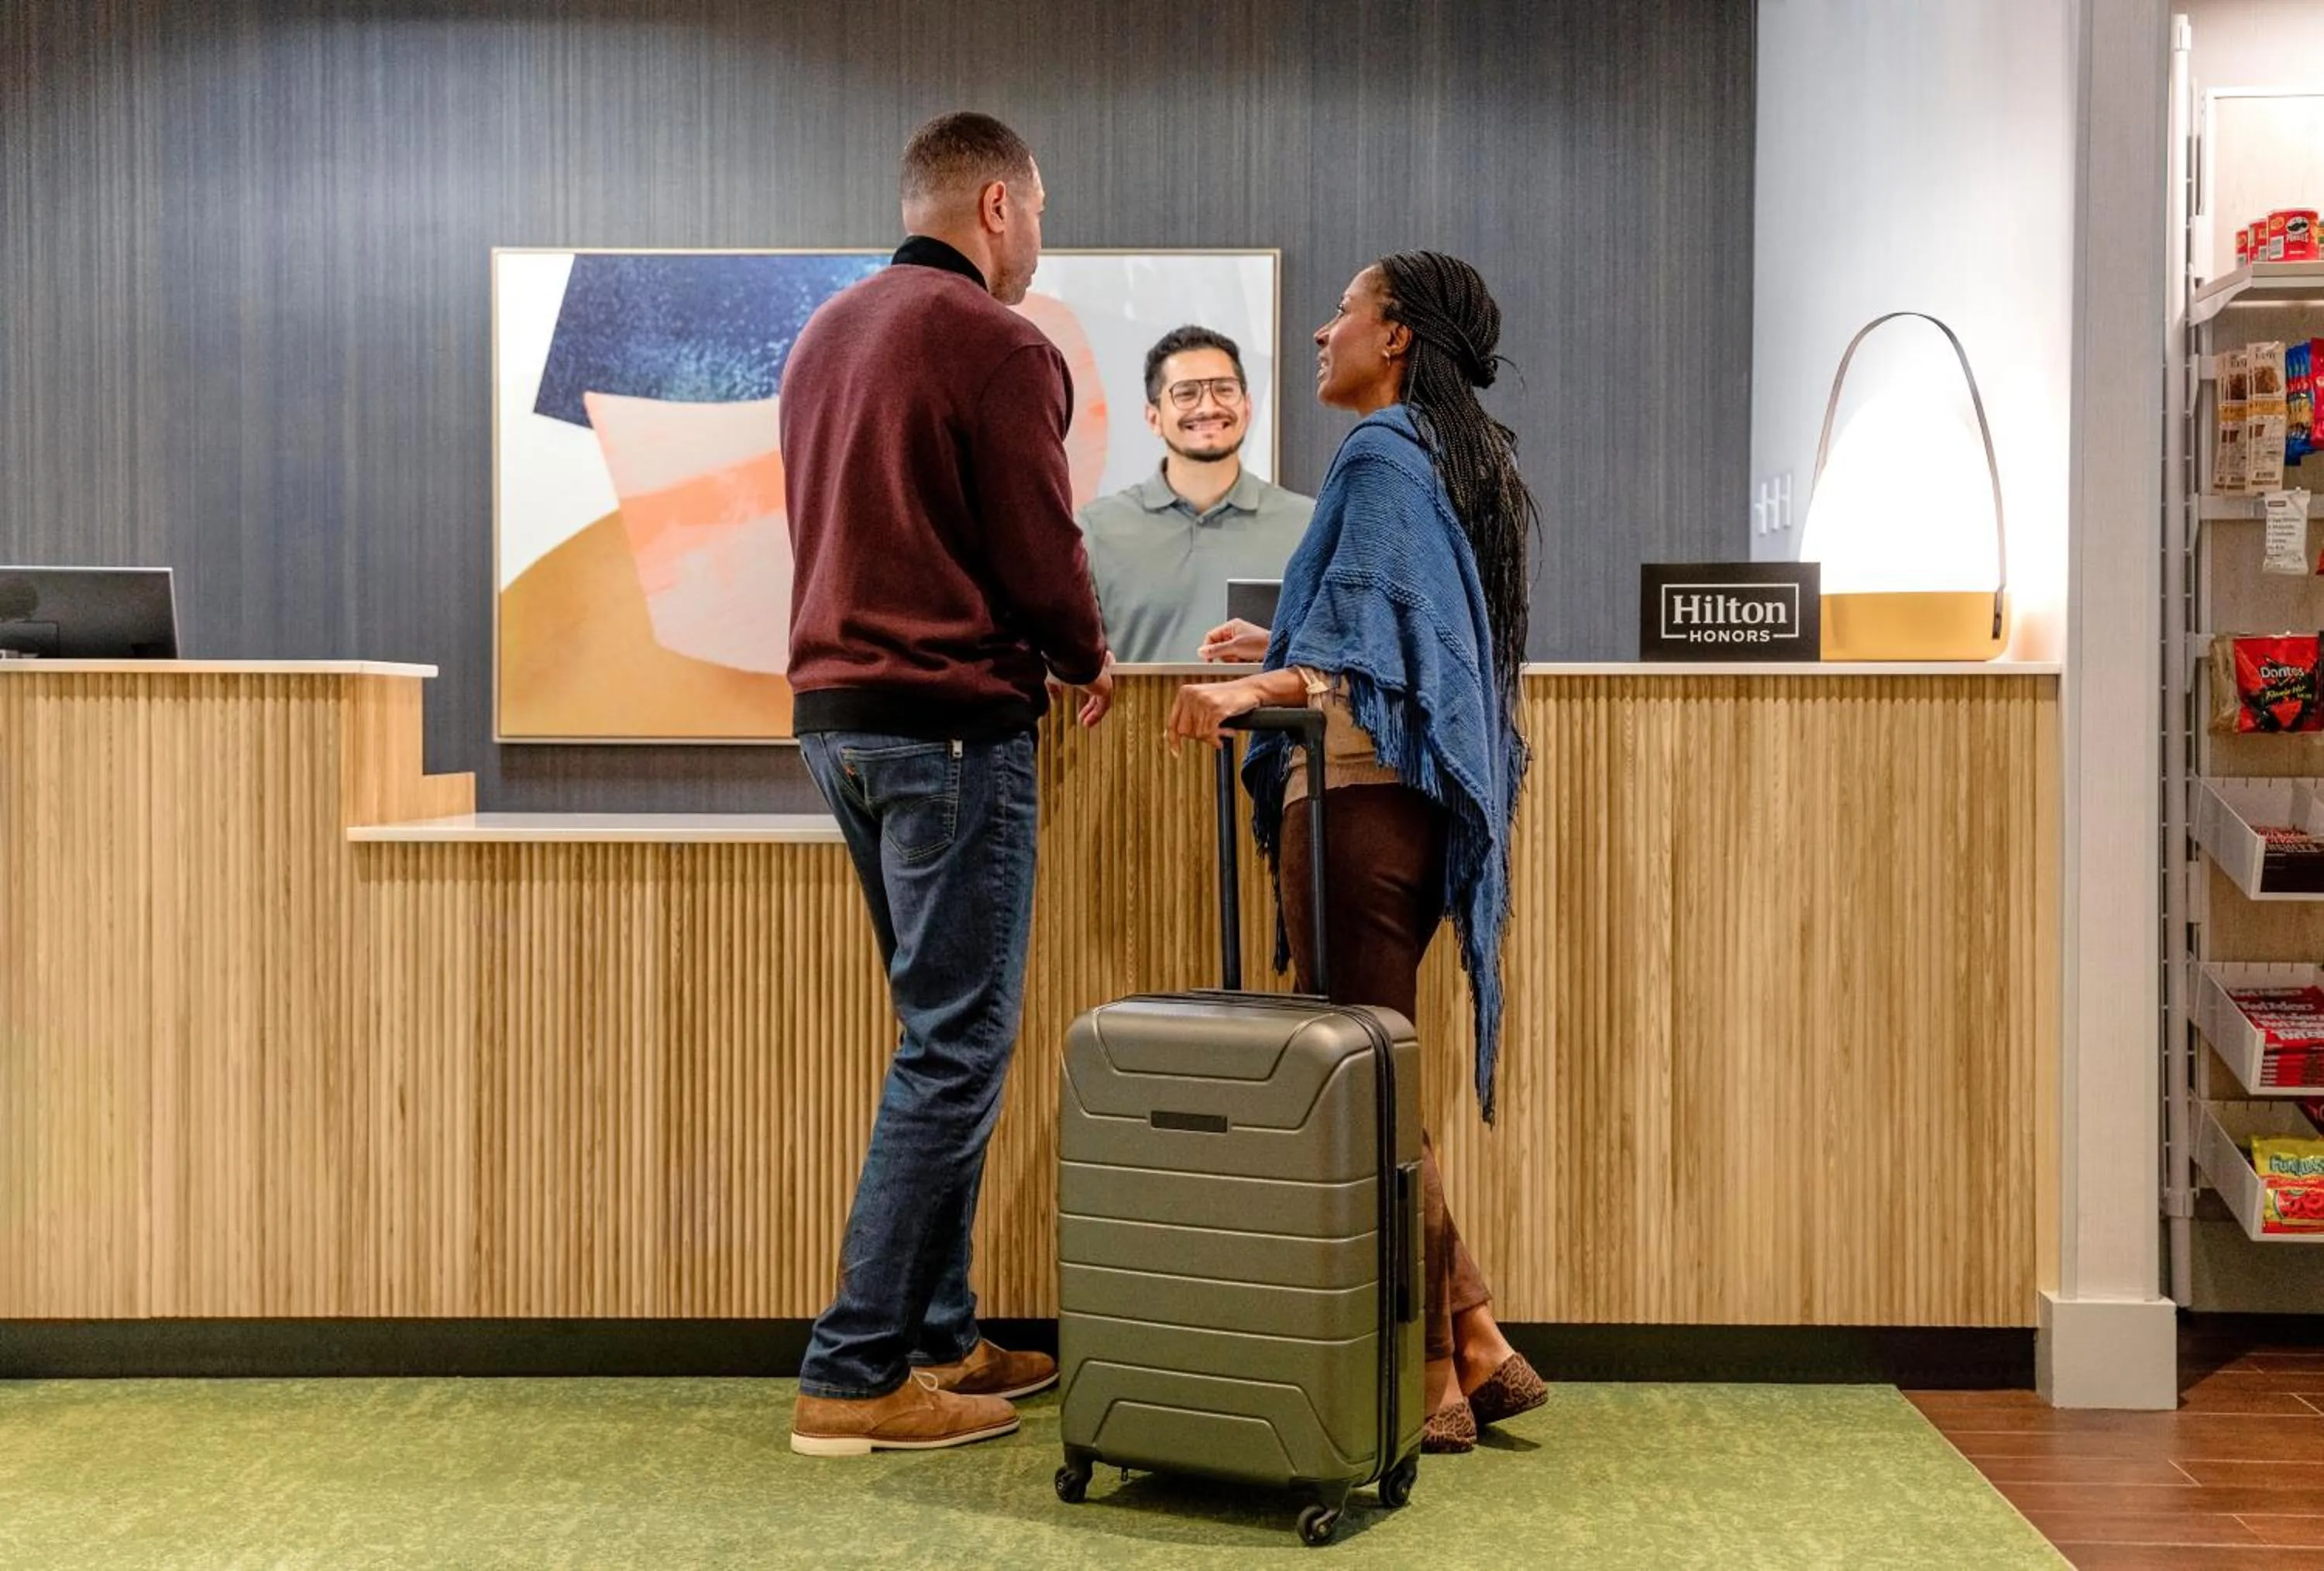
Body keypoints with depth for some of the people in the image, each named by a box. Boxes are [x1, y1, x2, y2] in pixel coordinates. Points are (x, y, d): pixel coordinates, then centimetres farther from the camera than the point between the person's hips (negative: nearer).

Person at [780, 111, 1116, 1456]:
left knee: (947, 1032, 16)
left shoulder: (829, 332, 17)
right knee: (957, 1045, -4)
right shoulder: (996, 345, -11)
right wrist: (1088, 662, 8)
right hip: (951, 721, -9)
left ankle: (940, 1338, 20)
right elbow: (1041, 555, -13)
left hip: (836, 711, 9)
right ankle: (856, 1375, -2)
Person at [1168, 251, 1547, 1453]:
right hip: (1418, 799, 10)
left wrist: (1262, 688, -35)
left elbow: (1372, 652, -20)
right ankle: (1475, 1351, 15)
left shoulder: (1380, 453, -8)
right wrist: (1288, 651, 45)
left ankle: (1431, 1377, 3)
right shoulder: (1464, 458, 21)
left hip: (1357, 791, -10)